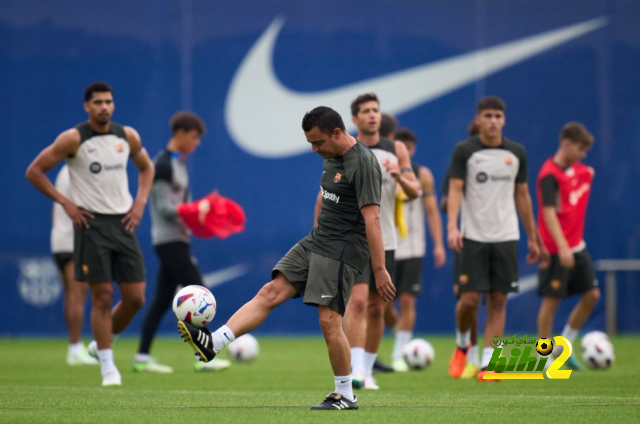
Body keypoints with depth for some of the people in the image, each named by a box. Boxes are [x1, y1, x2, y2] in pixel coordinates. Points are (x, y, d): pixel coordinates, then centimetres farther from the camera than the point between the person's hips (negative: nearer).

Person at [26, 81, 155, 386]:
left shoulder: (127, 136, 7)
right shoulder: (73, 139, -6)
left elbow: (146, 167, 25)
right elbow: (34, 171, -3)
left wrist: (140, 202, 9)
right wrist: (65, 203, -8)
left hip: (123, 222, 5)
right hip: (91, 224, -5)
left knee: (135, 298, 1)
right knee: (102, 296, -7)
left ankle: (100, 345, 23)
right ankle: (107, 366, 1)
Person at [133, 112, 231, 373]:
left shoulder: (179, 164, 17)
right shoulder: (163, 165, -13)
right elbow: (165, 208, -18)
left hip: (178, 239, 10)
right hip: (170, 241, -10)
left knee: (162, 300, 8)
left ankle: (142, 357, 10)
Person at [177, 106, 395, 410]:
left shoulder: (362, 164, -19)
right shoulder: (331, 157, 10)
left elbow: (372, 218, -22)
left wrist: (379, 270, -25)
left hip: (343, 250, -9)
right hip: (316, 241, 9)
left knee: (329, 320, -9)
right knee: (271, 292, -2)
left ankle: (346, 396, 4)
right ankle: (213, 343, -11)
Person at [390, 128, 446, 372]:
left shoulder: (422, 175, 3)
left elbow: (432, 211, 4)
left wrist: (438, 244, -4)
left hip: (412, 249, 1)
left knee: (407, 300, -6)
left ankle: (399, 354, 0)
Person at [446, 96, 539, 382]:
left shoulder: (516, 153, 8)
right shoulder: (464, 151, -2)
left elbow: (522, 195, 15)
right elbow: (455, 190, -9)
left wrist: (532, 237, 15)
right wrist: (452, 227, -24)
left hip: (506, 237, 3)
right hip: (473, 237, -3)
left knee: (498, 300, -1)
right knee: (469, 299, -7)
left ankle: (487, 363, 2)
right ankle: (462, 345, 21)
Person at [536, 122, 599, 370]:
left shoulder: (580, 170, 8)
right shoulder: (550, 174, -16)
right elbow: (548, 212, -25)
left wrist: (588, 174, 12)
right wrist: (562, 247, -32)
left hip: (577, 247, 8)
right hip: (556, 250, -8)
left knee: (592, 294, 4)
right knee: (552, 299, -3)